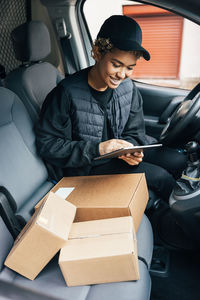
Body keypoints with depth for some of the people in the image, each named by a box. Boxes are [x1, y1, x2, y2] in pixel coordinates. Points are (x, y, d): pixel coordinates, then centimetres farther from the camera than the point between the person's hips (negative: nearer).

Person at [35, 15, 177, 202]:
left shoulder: (129, 88, -1)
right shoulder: (67, 93, -18)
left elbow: (134, 134, 6)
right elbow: (46, 145, -16)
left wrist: (130, 148, -18)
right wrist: (97, 149, -25)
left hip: (115, 162, 6)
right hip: (82, 172, -6)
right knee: (160, 177, -21)